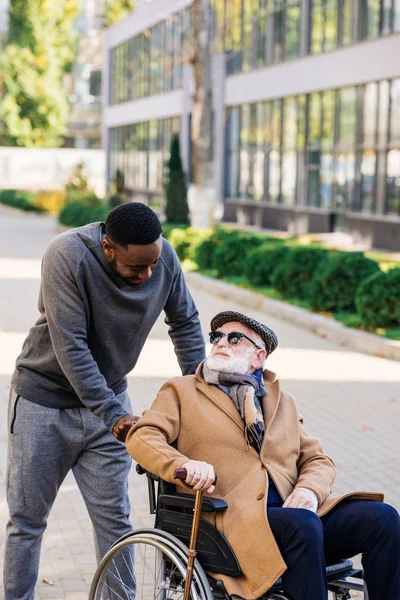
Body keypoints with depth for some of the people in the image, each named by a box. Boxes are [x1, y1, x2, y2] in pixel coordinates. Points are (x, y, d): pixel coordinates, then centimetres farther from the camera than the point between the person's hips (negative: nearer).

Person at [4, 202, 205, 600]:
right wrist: (112, 414, -30)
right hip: (45, 401, -3)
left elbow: (185, 323, 3)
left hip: (107, 397, 4)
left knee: (114, 519, 4)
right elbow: (70, 346, -28)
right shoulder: (67, 255, -27)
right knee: (27, 519, 6)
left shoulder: (164, 258, -14)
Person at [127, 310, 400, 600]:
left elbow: (318, 460, 22)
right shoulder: (181, 391, 17)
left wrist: (309, 490, -3)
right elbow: (141, 437, 2)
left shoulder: (282, 401, 27)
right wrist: (183, 466, -19)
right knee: (303, 524, -35)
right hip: (232, 517, -4)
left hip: (293, 509, 5)